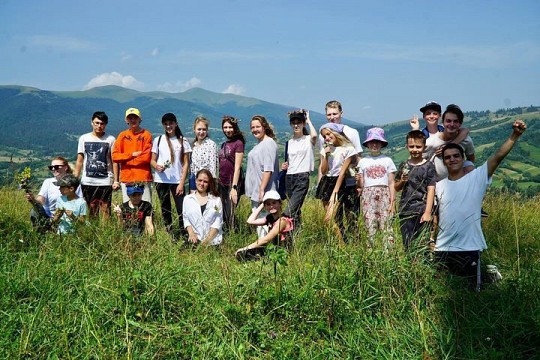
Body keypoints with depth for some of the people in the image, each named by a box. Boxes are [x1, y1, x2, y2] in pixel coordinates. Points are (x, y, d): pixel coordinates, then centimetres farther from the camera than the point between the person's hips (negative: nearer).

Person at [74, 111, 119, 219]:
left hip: (105, 181, -2)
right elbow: (79, 161, 12)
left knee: (105, 212, -6)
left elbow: (114, 161, 2)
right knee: (90, 212, 3)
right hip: (87, 182, 2)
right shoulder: (84, 138, 10)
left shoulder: (110, 139, 3)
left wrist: (116, 180, -5)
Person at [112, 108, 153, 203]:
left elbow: (146, 157, -7)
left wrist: (125, 160, -3)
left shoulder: (146, 135, 2)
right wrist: (132, 154, -9)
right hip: (126, 178, 3)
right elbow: (115, 156, 2)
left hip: (143, 178, -3)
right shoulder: (122, 135, 11)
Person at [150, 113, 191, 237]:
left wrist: (182, 183, -6)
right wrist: (157, 166, -15)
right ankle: (169, 233, 13)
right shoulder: (158, 140, 7)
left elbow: (186, 163, 2)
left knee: (182, 209, -9)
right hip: (161, 180, 2)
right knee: (165, 209, 6)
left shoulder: (183, 141, 3)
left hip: (177, 181, -2)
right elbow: (152, 160, 9)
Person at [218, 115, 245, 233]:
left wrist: (234, 188, -19)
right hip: (222, 184, 7)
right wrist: (217, 183, 10)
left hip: (232, 183, -7)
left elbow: (237, 167, -14)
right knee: (223, 216, 10)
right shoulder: (224, 144, 15)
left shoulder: (238, 143, -8)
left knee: (230, 215, -5)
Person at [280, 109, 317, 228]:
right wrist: (285, 166, 4)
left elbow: (314, 135, -26)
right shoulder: (289, 142, 16)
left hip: (302, 177, -6)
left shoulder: (308, 140, -1)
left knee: (289, 212, -17)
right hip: (289, 177, 6)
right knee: (295, 211, 8)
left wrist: (308, 120, -9)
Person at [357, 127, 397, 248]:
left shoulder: (387, 160, 8)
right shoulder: (363, 161, 12)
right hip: (368, 195, 1)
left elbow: (391, 184, 6)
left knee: (386, 226, -8)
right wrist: (358, 180, -11)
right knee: (370, 227, -5)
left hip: (384, 194, -1)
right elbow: (361, 185, 12)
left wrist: (392, 202, -1)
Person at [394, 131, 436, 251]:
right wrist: (402, 181, -3)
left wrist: (427, 212, -11)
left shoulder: (428, 166, -1)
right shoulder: (404, 166, 11)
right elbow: (396, 188, 20)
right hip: (405, 211, 4)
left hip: (422, 212, -4)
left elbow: (431, 190, -5)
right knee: (407, 245, 6)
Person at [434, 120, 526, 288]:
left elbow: (498, 156, -12)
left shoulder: (477, 178, -1)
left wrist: (515, 134, -22)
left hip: (469, 248, -3)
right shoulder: (439, 185, 7)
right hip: (443, 248, 3)